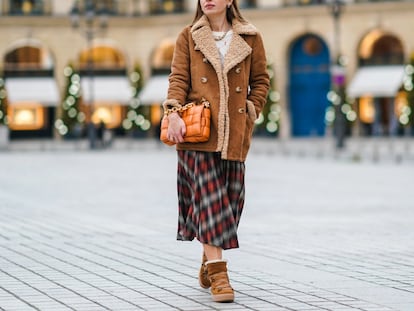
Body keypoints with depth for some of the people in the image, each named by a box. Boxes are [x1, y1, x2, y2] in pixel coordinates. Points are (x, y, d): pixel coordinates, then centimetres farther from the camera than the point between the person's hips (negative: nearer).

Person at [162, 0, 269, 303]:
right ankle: (217, 272, -15)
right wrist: (174, 112, -12)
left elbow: (261, 81, 14)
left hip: (234, 134, 2)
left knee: (231, 197, 5)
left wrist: (251, 112, 1)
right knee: (208, 195, -11)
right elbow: (178, 77, 2)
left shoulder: (250, 38, 9)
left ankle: (209, 262, 23)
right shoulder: (188, 37, 9)